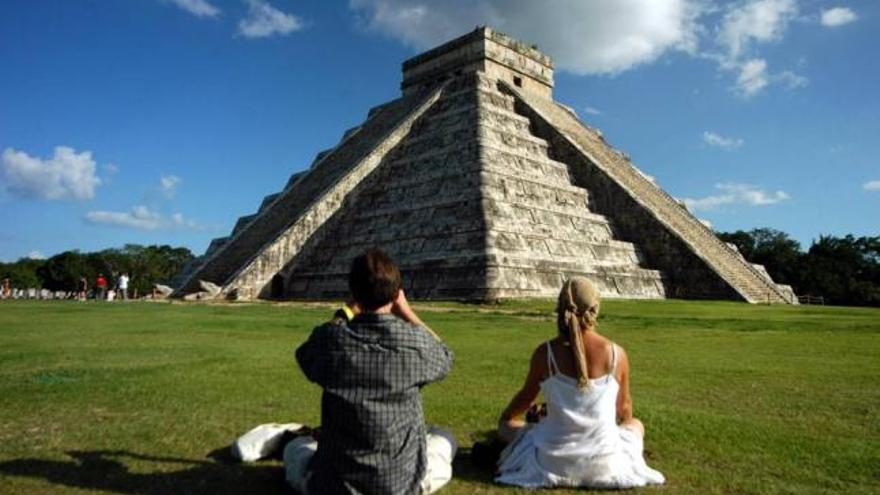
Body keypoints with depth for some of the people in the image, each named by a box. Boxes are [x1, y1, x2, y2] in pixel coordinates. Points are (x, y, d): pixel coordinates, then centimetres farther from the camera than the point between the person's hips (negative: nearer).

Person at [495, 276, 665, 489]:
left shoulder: (545, 353, -14)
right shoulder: (617, 354, -11)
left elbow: (526, 398, 3)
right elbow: (624, 409, 5)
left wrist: (504, 418, 25)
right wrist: (628, 420, 31)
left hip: (553, 462, -1)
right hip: (605, 463, 1)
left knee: (506, 426, 25)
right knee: (636, 425, 32)